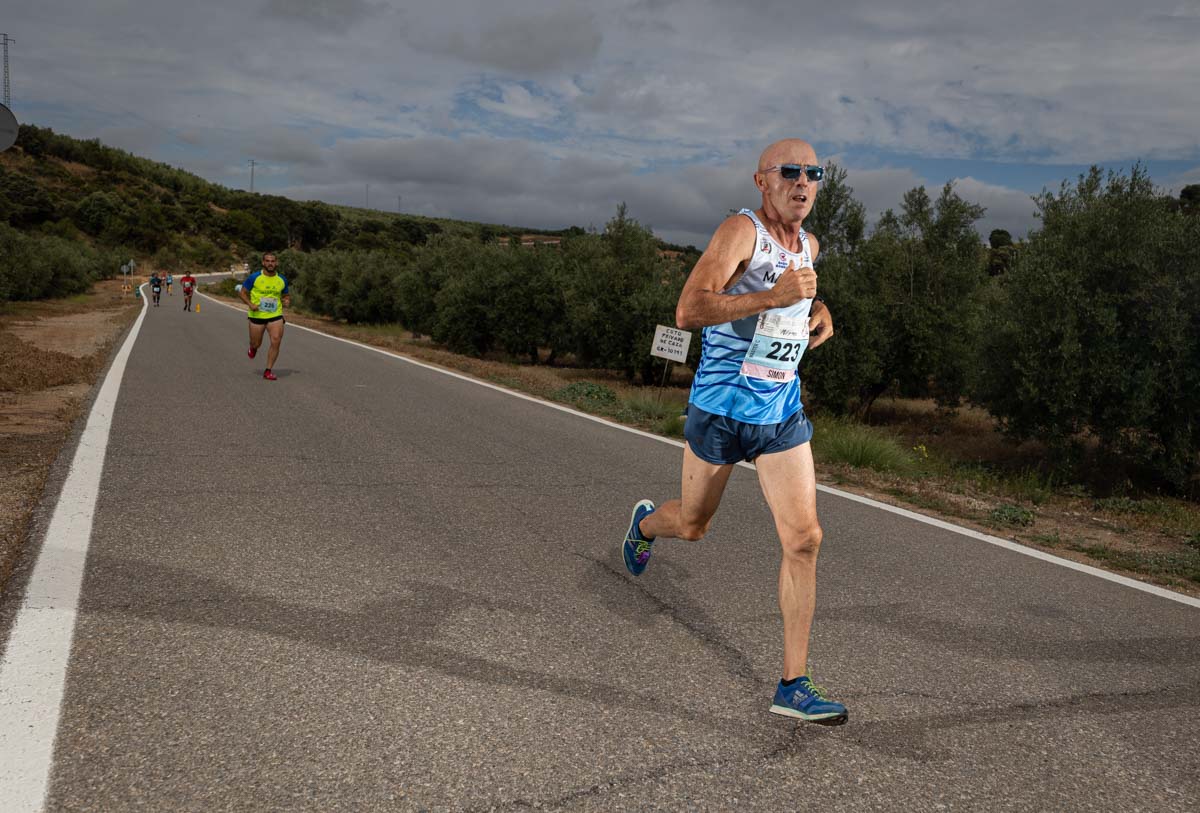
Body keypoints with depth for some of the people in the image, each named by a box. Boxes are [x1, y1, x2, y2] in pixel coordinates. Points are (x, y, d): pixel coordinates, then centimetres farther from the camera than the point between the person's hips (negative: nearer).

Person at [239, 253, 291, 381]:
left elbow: (286, 295, 18)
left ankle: (268, 371, -4)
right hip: (257, 315, -1)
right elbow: (242, 292, 1)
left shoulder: (282, 280, 4)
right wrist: (250, 304, -15)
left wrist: (287, 301, -5)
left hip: (276, 315, 1)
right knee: (256, 344, 8)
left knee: (276, 342, -16)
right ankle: (253, 348, 49)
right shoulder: (254, 277, -5)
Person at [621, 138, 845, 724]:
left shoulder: (809, 246, 8)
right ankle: (646, 523, 53)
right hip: (720, 411, -5)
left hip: (783, 416, 5)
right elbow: (688, 311, -27)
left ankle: (793, 685, 1)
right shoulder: (741, 231, -15)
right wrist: (772, 297, -34)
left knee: (804, 539, -7)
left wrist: (818, 312, 10)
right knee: (691, 526, 14)